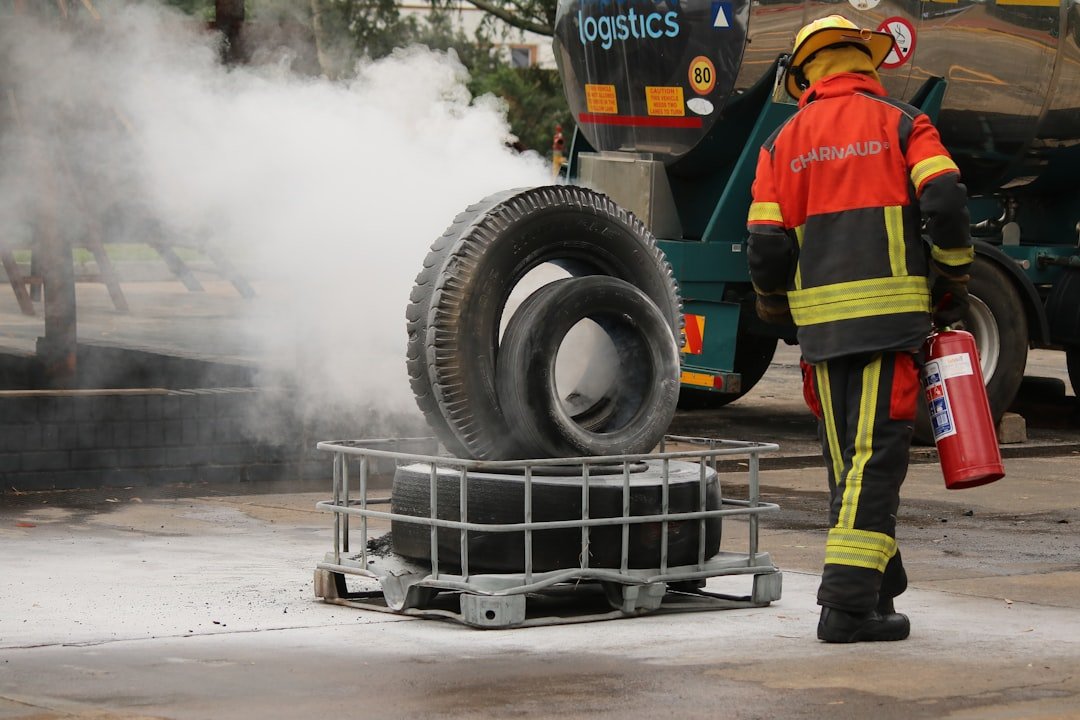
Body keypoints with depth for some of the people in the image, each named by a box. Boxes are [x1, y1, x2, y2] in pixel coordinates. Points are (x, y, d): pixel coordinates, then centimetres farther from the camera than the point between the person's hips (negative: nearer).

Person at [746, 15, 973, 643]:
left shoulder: (785, 142, 12)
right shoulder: (901, 125, 4)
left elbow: (766, 246, 8)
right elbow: (945, 202, -9)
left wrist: (776, 311, 26)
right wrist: (953, 283, 5)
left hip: (822, 319, 3)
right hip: (891, 312, -3)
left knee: (849, 457, 14)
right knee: (875, 455, -6)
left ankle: (880, 583, 22)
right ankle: (850, 602, -13)